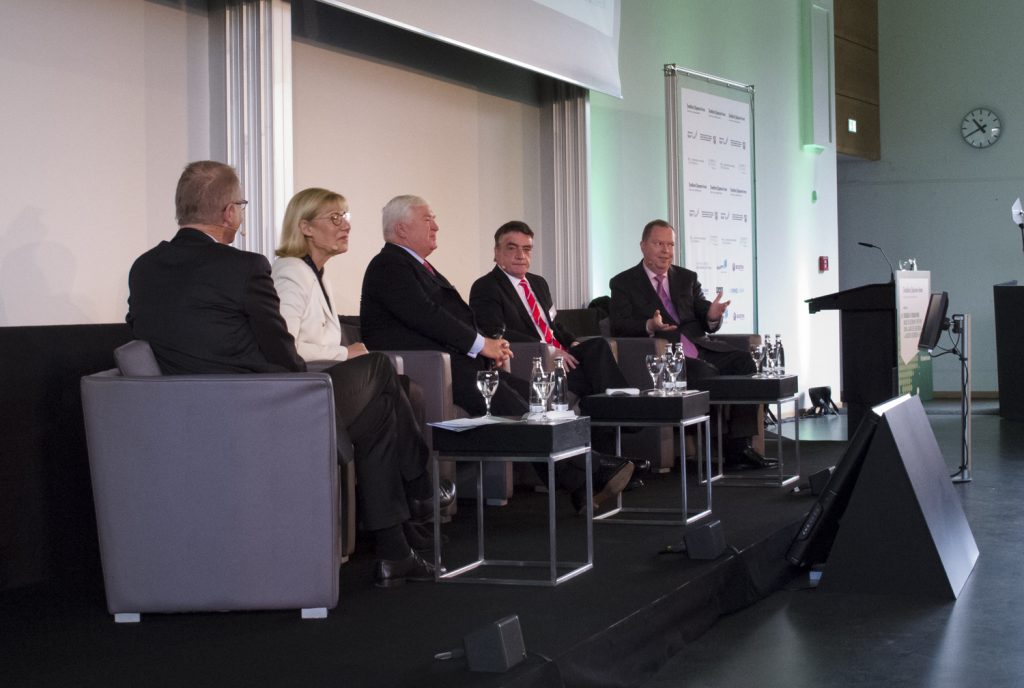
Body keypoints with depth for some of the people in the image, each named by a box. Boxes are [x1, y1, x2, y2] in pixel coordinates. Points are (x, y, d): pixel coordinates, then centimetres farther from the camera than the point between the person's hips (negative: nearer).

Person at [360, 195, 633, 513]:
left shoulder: (418, 266, 27)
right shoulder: (388, 266, -4)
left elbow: (459, 315, 23)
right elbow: (425, 315, -16)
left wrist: (489, 342, 4)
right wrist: (480, 343, -12)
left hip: (458, 360, 10)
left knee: (525, 391, -8)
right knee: (499, 395, -25)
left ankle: (584, 477, -18)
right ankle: (579, 481, -27)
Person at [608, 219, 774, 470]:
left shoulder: (687, 278, 22)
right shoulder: (623, 284, 9)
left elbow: (707, 324, 15)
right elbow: (619, 326, -4)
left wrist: (712, 316, -11)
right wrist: (650, 326, -24)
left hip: (700, 348, 5)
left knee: (743, 361, -21)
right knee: (705, 373, -33)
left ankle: (739, 447, -22)